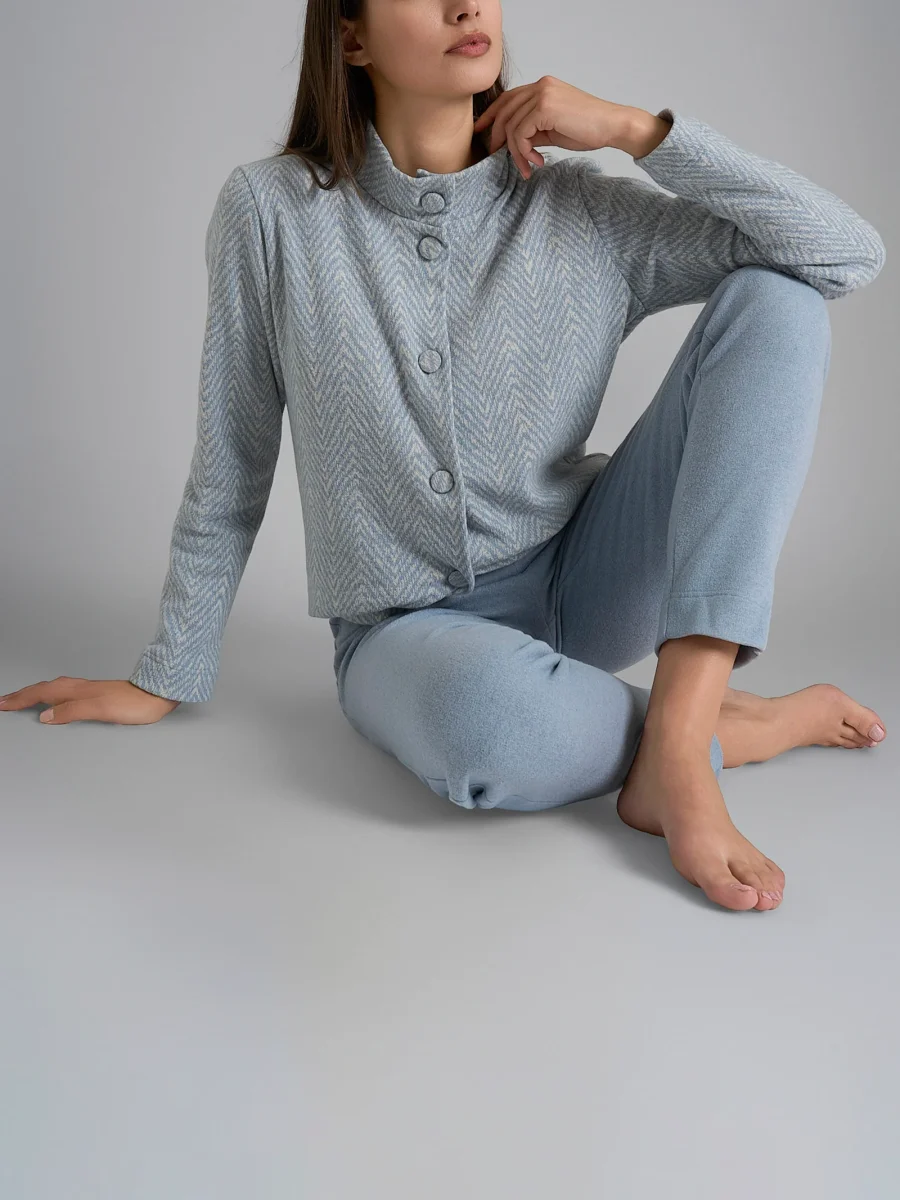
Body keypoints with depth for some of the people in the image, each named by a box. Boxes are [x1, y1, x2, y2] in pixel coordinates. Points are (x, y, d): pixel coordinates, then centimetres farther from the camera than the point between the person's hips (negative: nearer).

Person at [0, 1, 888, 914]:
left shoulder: (579, 209, -3)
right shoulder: (272, 211, -6)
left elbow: (852, 254, -8)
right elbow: (228, 471, 1)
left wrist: (636, 130, -13)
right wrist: (163, 681, 7)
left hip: (581, 581, 3)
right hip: (409, 629, -3)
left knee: (776, 299, -15)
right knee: (489, 710, -42)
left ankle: (678, 733, -28)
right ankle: (753, 721, -10)